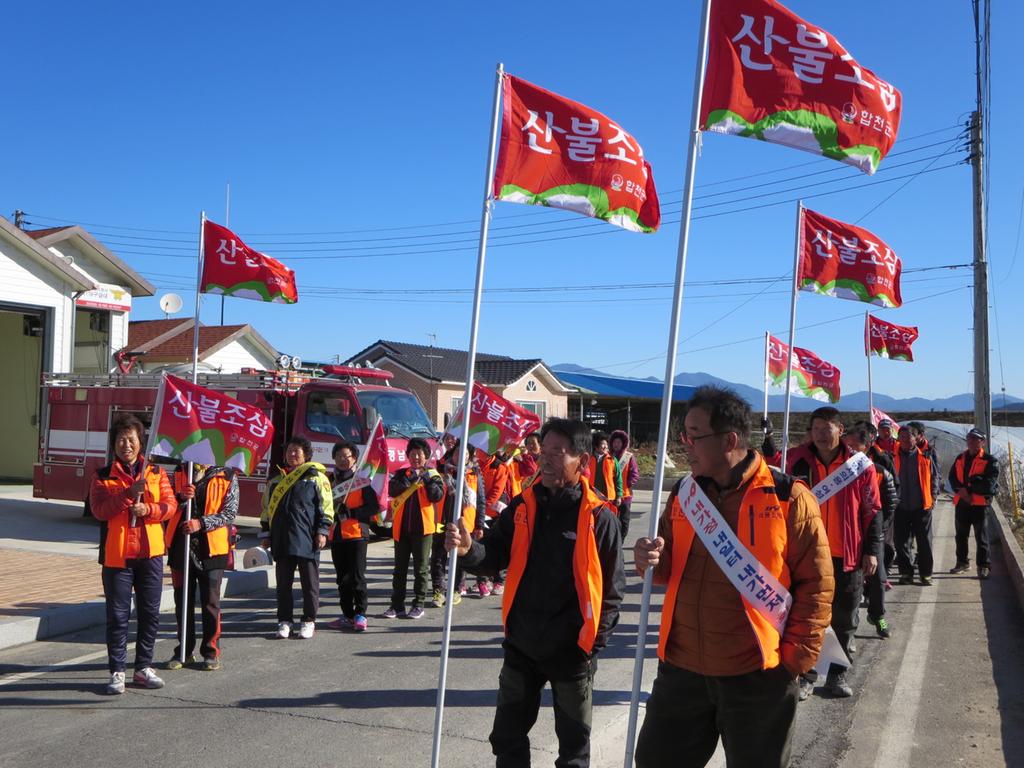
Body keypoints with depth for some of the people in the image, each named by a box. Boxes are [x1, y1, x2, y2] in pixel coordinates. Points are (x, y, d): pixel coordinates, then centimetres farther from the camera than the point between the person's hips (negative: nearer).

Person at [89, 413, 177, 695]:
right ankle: (117, 672, 10)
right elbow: (98, 510, -12)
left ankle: (143, 668, 20)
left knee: (150, 613, 8)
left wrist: (148, 509, -17)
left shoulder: (156, 473, 8)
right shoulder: (103, 476, 2)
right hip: (116, 554, -2)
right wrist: (129, 493, -21)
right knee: (118, 615, 2)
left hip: (150, 553, 2)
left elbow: (170, 504, 1)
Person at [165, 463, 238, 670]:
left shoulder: (227, 477, 0)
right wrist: (181, 498, -14)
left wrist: (201, 523, -18)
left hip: (211, 547, -3)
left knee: (210, 602, 2)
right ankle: (184, 651, 21)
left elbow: (230, 512, -6)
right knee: (182, 601, 10)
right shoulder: (180, 472, 10)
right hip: (181, 546, 3)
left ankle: (211, 652, 13)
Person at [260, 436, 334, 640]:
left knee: (310, 582, 3)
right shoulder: (276, 479, 15)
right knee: (283, 583, 7)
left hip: (307, 540, -4)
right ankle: (284, 621, 16)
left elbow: (326, 506, -1)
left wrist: (322, 531, -7)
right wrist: (265, 534, 14)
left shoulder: (316, 477, 1)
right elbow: (266, 508, 18)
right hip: (281, 540, 4)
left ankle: (309, 621, 12)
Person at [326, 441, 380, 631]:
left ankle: (360, 614, 3)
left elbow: (374, 507, -7)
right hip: (336, 535, 5)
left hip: (357, 533, -5)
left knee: (357, 576, -5)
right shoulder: (330, 479, 12)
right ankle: (347, 615, 16)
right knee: (342, 578, 9)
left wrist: (351, 512, -17)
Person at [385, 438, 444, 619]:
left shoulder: (432, 475, 3)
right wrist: (409, 479, -19)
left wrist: (427, 479, -20)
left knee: (421, 567, 4)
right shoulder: (401, 475, 8)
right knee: (400, 568, 8)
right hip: (401, 527, 3)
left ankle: (418, 604, 11)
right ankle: (397, 605, 14)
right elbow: (391, 491, -10)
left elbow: (438, 496, -12)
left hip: (423, 527, -3)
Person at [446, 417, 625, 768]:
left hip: (572, 650, -4)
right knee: (507, 737, 17)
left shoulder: (599, 516, -13)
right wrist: (469, 549, -23)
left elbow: (612, 587, -9)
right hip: (521, 645, 4)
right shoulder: (522, 506, 0)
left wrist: (595, 641, -11)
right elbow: (494, 556, -2)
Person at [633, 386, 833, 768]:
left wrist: (795, 657, -11)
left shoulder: (788, 498, -11)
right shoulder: (683, 494, 5)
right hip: (681, 668, 5)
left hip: (757, 675, -5)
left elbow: (816, 585, -8)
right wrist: (652, 560, -9)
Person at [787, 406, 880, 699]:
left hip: (848, 556, 0)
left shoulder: (860, 465, -2)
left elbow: (872, 511, 2)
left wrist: (871, 550, -2)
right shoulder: (798, 462, -1)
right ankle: (805, 675, 16)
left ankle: (837, 674, 24)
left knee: (845, 620, 10)